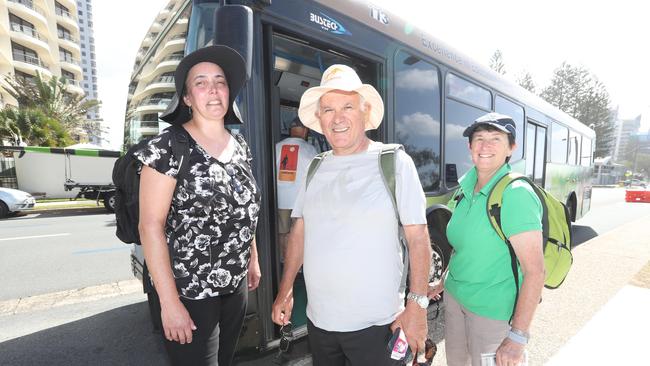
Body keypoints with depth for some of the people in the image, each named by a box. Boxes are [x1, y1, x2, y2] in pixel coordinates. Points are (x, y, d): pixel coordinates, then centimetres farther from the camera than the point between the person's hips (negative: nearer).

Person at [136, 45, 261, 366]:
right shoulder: (168, 147, -14)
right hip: (190, 293, -6)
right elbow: (150, 225, -16)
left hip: (236, 286, 6)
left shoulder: (239, 145, 4)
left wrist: (253, 259, 14)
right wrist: (169, 301, -18)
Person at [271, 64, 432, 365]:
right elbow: (299, 233, 8)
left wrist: (417, 305, -12)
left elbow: (418, 239, -9)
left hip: (375, 324, -4)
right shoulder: (315, 168, 3)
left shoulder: (395, 162, -10)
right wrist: (285, 292, 8)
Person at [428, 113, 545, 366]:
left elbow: (535, 271, -21)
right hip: (454, 296, 6)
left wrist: (518, 336, -21)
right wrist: (445, 282, 16)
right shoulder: (467, 188, 1)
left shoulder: (516, 194, -19)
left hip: (493, 310, -6)